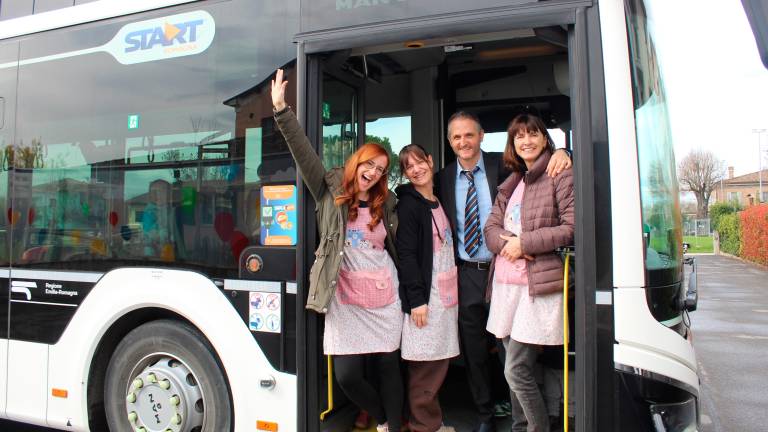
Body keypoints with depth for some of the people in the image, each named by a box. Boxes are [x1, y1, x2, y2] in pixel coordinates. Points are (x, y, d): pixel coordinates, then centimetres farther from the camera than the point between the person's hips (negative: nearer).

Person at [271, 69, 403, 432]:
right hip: (345, 301, -2)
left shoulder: (385, 203, 9)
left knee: (388, 366, 6)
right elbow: (304, 153, -9)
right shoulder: (331, 192, 1)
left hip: (384, 298, 2)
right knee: (347, 375, -3)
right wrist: (281, 110, -17)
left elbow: (398, 245, 16)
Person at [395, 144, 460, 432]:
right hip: (426, 295, -7)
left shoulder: (439, 202, 15)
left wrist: (453, 291, 15)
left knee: (439, 361, 11)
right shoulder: (409, 204, -8)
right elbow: (407, 254, -13)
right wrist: (417, 299, -17)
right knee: (426, 364, -3)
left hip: (446, 292, 7)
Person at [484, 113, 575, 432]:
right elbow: (490, 228, 13)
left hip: (539, 285, -6)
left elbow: (572, 227, -10)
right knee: (517, 366, 13)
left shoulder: (560, 176, -2)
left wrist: (524, 243, -12)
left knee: (516, 370, -9)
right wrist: (506, 243, -9)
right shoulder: (511, 184, 19)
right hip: (506, 283, 7)